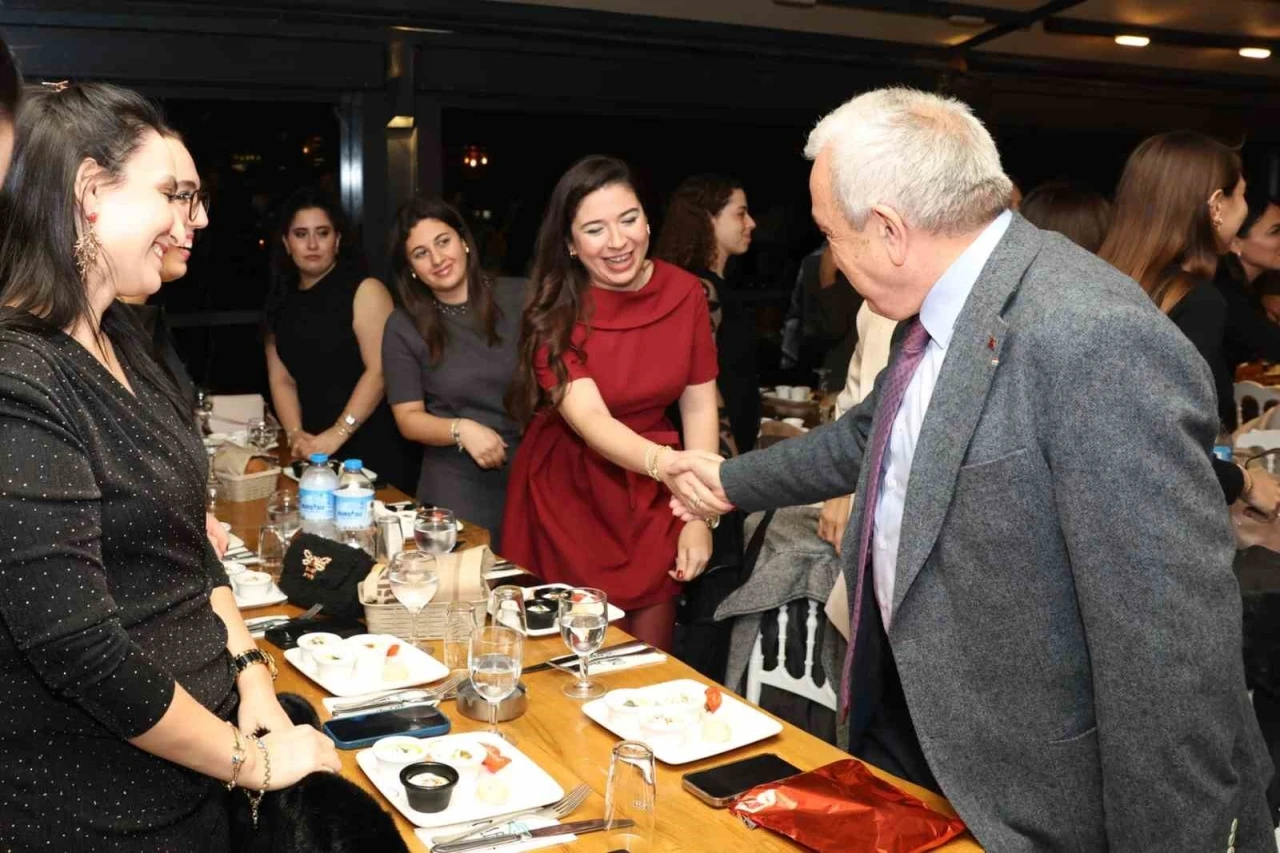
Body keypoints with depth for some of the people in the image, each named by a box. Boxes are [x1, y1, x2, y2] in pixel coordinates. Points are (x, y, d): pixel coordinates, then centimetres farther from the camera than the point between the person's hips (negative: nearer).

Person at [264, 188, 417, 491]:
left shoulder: (364, 290, -7)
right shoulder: (282, 301, 11)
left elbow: (379, 369, -15)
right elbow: (281, 378, 9)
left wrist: (336, 435, -18)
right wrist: (295, 434, -7)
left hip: (372, 448, -5)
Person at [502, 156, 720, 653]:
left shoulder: (684, 292, -7)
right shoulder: (555, 310, -16)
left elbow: (699, 407, -3)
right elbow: (589, 418, -28)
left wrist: (700, 516, -11)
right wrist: (664, 462, -47)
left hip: (651, 499, 2)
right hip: (568, 495, -2)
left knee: (651, 660, 10)